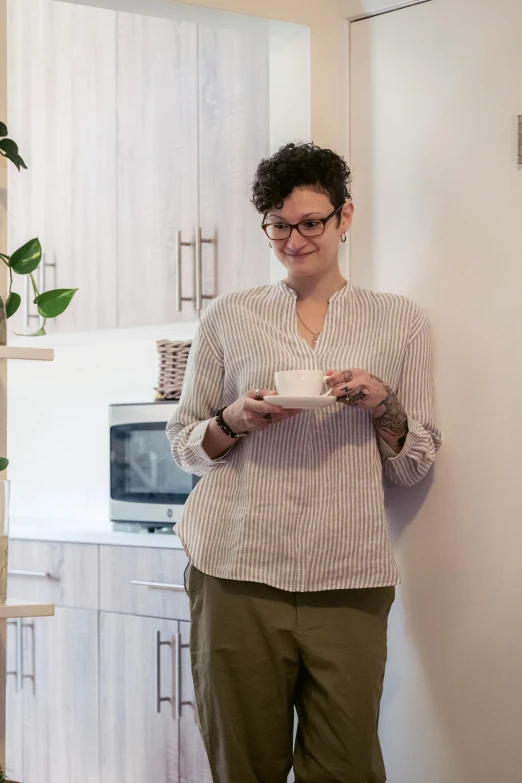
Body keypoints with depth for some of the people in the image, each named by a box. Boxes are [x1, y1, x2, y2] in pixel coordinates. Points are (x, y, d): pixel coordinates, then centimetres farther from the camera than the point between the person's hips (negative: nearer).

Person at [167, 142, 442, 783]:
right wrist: (235, 420, -6)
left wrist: (384, 407, -6)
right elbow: (184, 446, 15)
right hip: (239, 571, 0)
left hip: (349, 579, 0)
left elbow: (414, 466, 14)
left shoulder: (399, 321, 12)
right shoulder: (229, 316, 12)